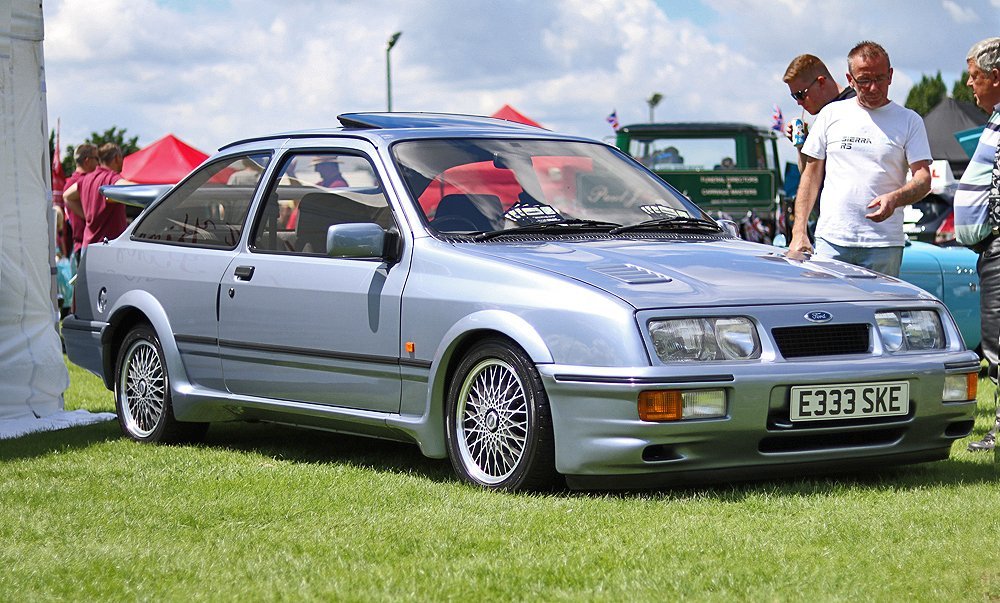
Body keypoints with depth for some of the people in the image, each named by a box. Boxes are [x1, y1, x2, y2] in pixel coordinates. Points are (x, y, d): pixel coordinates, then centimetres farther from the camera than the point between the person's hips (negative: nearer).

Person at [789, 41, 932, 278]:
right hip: (831, 241, 1)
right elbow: (812, 174, 14)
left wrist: (895, 199, -23)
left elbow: (923, 178, -1)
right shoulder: (831, 114, 12)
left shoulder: (908, 121, 7)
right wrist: (799, 232, 5)